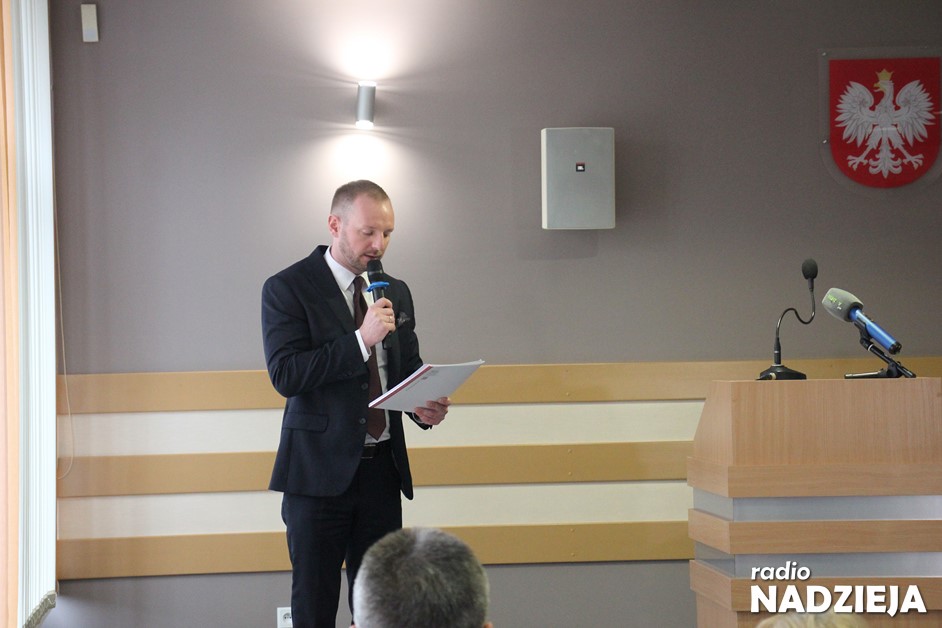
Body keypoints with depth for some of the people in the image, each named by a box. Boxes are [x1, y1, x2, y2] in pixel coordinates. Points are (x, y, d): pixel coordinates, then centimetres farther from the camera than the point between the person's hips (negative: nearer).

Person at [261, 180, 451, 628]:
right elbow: (285, 375, -15)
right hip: (320, 469, -5)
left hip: (383, 468, 5)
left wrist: (424, 407, -2)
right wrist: (361, 339, -21)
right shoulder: (288, 288, -5)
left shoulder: (396, 293, 13)